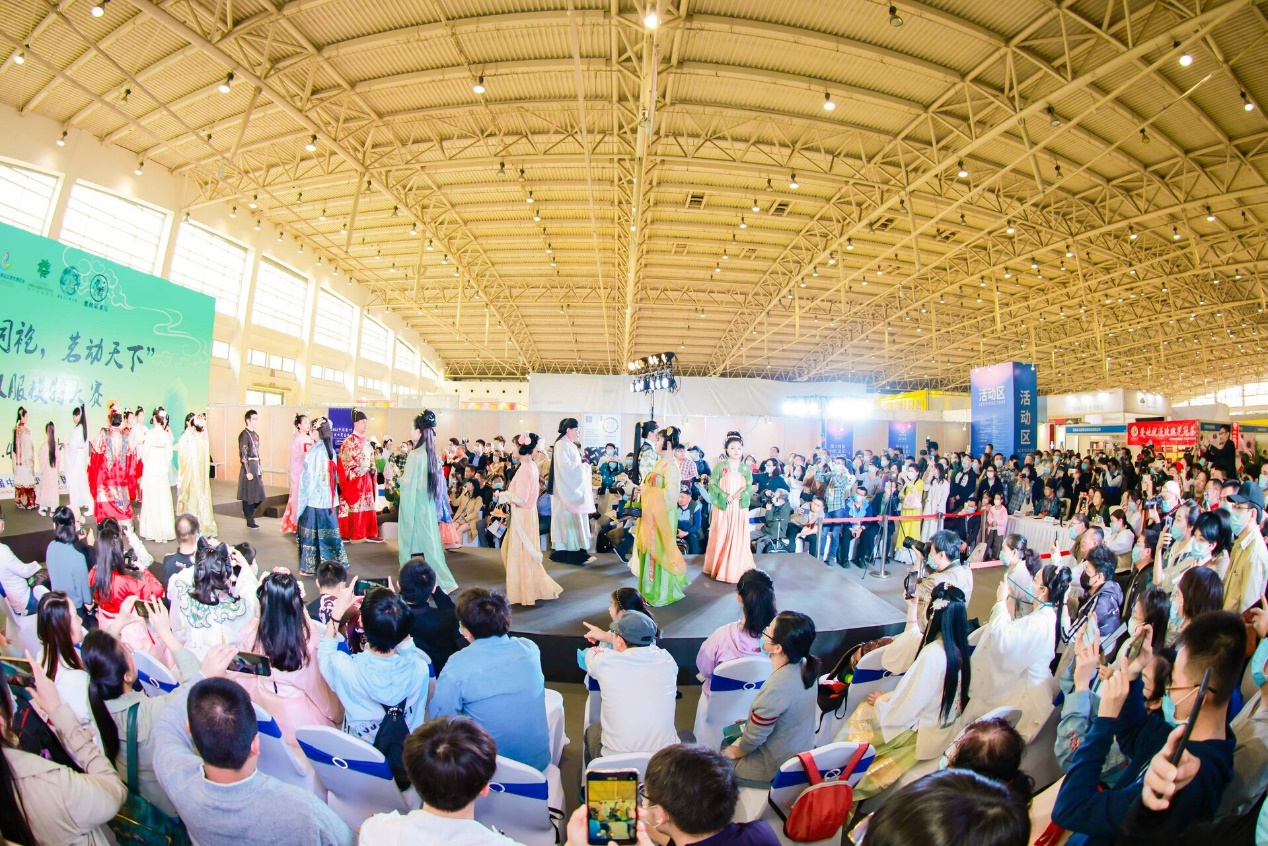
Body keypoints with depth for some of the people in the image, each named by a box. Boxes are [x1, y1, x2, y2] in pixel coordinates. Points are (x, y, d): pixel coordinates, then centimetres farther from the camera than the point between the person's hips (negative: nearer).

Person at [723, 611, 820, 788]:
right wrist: (753, 720, 13)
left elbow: (754, 737, -22)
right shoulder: (805, 667, -14)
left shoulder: (776, 689, -38)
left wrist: (737, 751, -4)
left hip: (778, 768, -7)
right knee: (729, 742, 23)